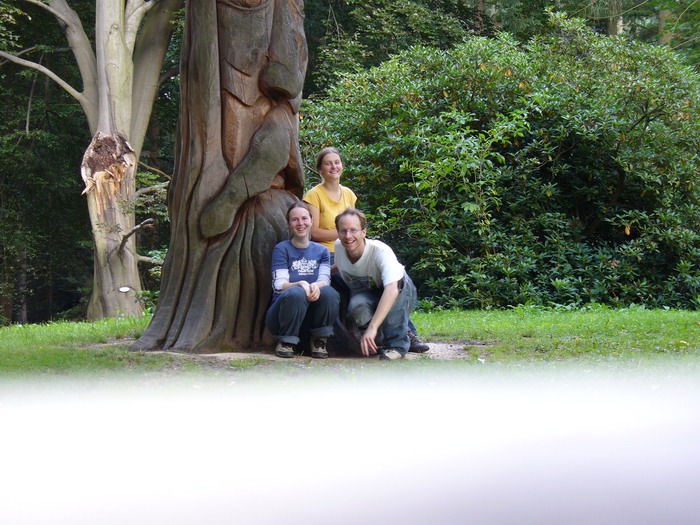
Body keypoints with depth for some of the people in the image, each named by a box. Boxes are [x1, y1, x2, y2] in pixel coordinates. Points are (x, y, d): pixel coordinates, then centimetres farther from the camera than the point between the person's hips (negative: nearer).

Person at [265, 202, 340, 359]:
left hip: (312, 314, 3)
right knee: (296, 293, -37)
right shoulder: (281, 249, -2)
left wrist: (316, 286, -32)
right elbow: (279, 285, -13)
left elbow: (324, 279, -7)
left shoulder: (322, 251, 9)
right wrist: (301, 284, -34)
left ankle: (319, 341, -10)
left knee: (329, 293, -29)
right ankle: (285, 342, -17)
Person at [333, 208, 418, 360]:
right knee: (357, 308, -35)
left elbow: (392, 289, -47)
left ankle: (397, 344, -27)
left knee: (400, 281, -38)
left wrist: (372, 328, -55)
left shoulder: (380, 251, -32)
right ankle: (379, 341, -4)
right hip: (365, 296, 3)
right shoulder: (339, 247, -13)